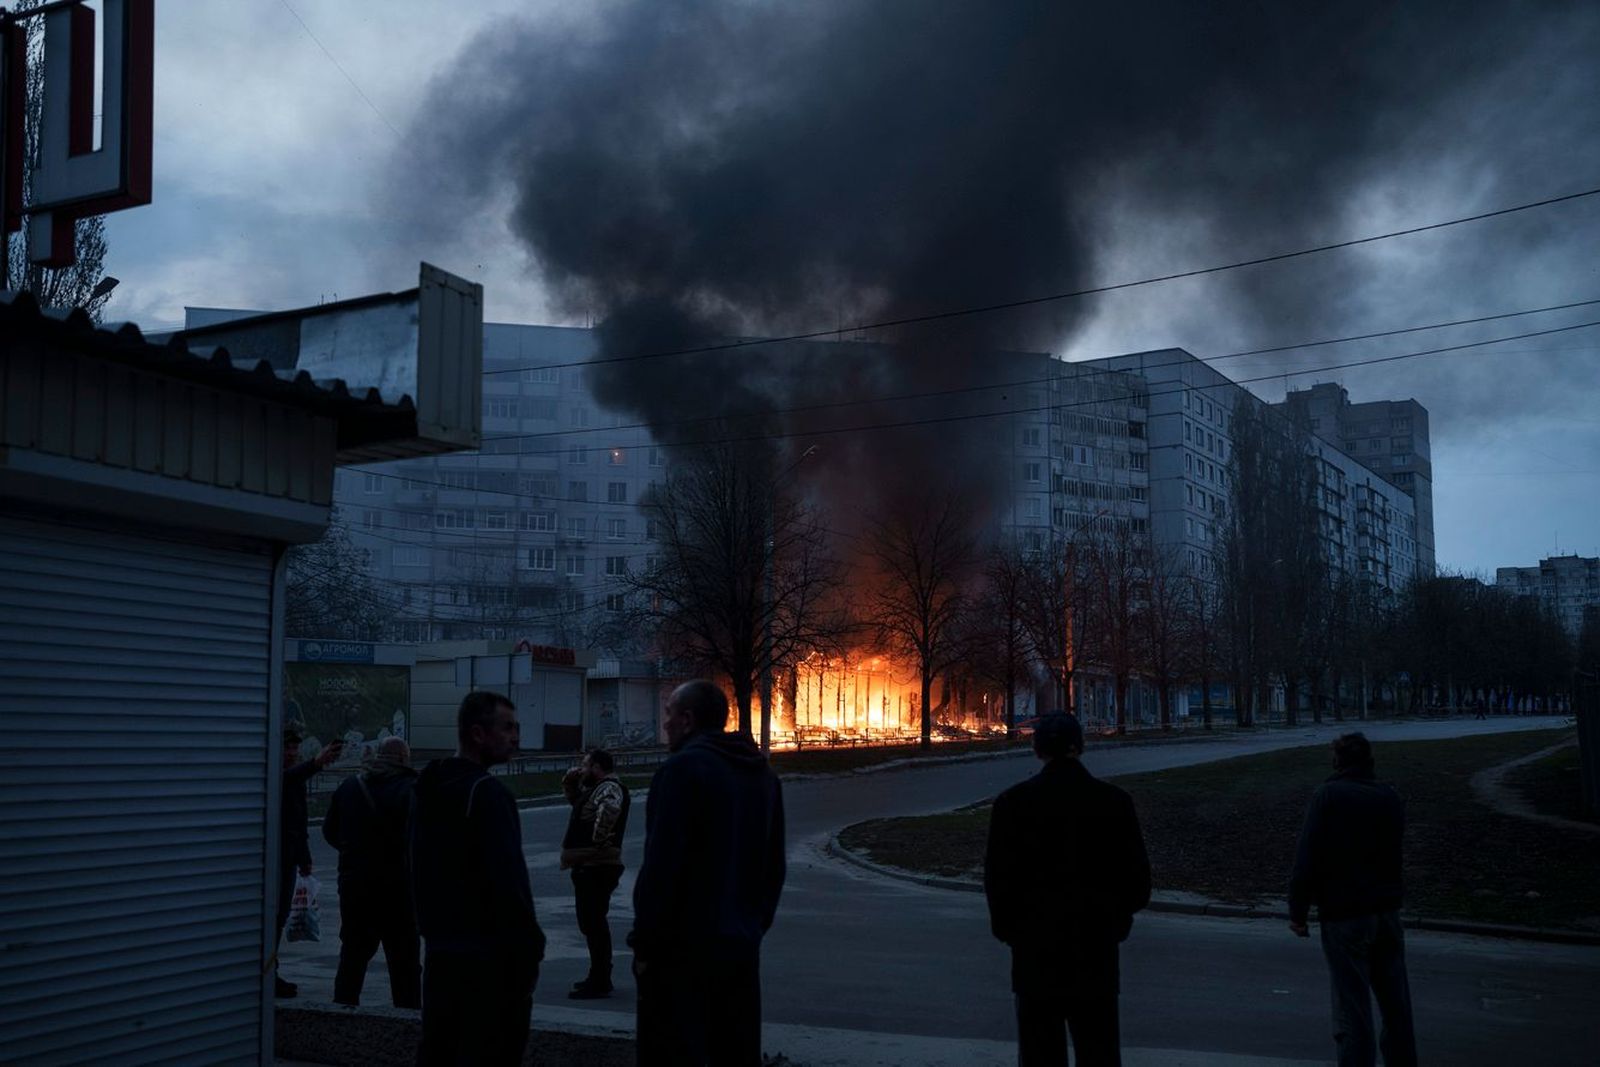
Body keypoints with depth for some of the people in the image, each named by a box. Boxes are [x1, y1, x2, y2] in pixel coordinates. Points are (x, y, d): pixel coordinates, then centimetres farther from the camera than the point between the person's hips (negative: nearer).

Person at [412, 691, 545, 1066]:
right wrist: (529, 949, -15)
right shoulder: (487, 794, -16)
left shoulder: (428, 789, 12)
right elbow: (508, 880, -20)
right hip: (487, 953, -9)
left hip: (439, 947, 9)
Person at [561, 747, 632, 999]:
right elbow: (577, 801, 37)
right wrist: (570, 782, 18)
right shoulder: (596, 789, 20)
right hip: (588, 866, 11)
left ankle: (600, 983, -8)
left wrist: (599, 840, -27)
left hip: (597, 867, -11)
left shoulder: (609, 788, -13)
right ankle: (598, 977, 26)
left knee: (593, 924, -10)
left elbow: (610, 809, -35)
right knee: (591, 924, 17)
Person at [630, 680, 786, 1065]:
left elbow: (662, 864, -18)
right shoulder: (761, 773, 13)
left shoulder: (684, 769, -13)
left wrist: (644, 944, -12)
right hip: (742, 947, 8)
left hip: (683, 947, -8)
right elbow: (773, 867, 18)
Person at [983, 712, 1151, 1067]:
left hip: (1035, 948, -1)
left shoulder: (1013, 802, -9)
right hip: (1096, 948, 1)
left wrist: (1008, 927, 10)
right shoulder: (1114, 801, -5)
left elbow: (998, 877, -6)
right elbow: (1137, 878, -2)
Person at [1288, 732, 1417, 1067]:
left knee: (1353, 1008, 0)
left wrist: (1298, 910, -8)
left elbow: (1308, 859, -15)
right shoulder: (1391, 797, 5)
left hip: (1343, 917, -5)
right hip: (1386, 911, 6)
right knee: (1395, 1002, 18)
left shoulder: (1327, 796, -13)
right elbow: (1392, 853, 12)